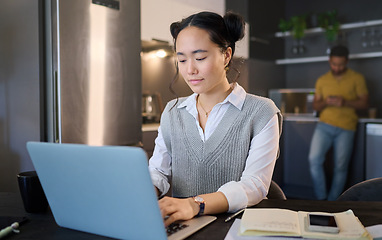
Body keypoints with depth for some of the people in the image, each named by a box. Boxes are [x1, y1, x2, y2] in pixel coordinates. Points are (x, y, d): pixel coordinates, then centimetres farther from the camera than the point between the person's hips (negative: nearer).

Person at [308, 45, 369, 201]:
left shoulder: (357, 78, 4)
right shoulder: (322, 80, 11)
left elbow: (364, 103, 1)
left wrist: (345, 103, -17)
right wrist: (325, 102, -10)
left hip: (346, 128, -1)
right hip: (324, 125, 2)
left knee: (340, 168, 1)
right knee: (314, 159, -15)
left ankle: (332, 203, 16)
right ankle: (321, 198, 1)